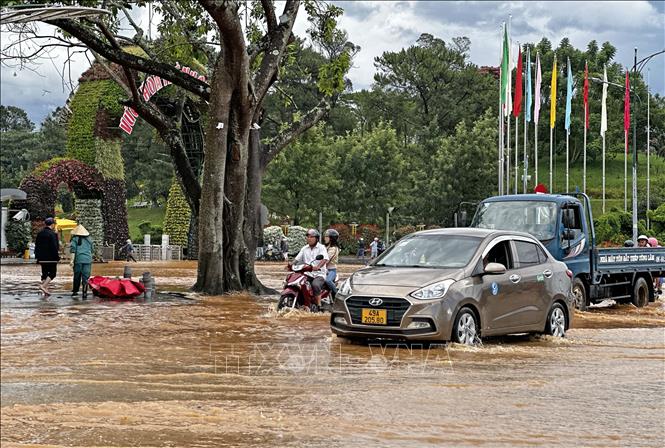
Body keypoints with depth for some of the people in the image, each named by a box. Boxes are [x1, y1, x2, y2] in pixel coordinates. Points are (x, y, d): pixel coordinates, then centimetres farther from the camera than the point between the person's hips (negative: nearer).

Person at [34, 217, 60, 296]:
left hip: (42, 258, 7)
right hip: (51, 258, -7)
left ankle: (45, 290, 13)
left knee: (44, 273, 13)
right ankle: (43, 286, -13)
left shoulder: (40, 233, 9)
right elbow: (54, 247, -16)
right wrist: (57, 257, -9)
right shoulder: (52, 234, -14)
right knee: (53, 273, 3)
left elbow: (36, 245, 14)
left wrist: (37, 256, 20)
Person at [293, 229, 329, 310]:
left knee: (315, 284, -35)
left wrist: (318, 266, -37)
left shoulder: (321, 247, -1)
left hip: (319, 274, -5)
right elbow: (297, 259, 13)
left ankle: (318, 305, -25)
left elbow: (325, 259, -17)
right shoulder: (304, 248, 18)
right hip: (307, 273, 5)